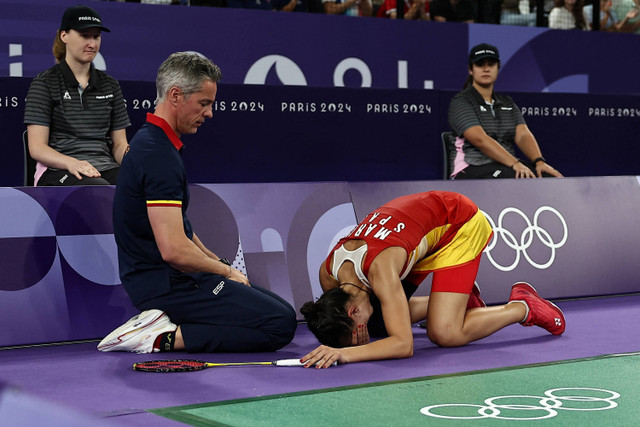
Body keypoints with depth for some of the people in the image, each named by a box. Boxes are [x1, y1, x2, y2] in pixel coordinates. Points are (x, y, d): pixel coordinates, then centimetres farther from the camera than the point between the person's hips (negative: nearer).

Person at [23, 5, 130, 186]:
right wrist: (72, 163, -23)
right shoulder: (45, 82, 6)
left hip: (104, 167, 4)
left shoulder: (110, 85, 20)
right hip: (57, 170, -4)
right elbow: (36, 147, -2)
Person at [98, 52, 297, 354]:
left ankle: (164, 325, 6)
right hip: (168, 284, -10)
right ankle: (165, 338, -14)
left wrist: (217, 262, 16)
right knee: (280, 324, -14)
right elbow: (174, 249, -27)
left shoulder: (151, 142, 13)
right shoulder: (159, 156, -21)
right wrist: (225, 270, -12)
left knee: (279, 307, 13)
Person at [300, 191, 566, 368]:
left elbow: (403, 344, -44)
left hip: (460, 225, -8)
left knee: (444, 334, -20)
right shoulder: (327, 273, -17)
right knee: (379, 321, 4)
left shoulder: (379, 268, -40)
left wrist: (346, 353, -54)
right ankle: (462, 299, 24)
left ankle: (523, 307, 4)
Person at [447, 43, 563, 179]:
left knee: (551, 177, -26)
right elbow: (480, 139, -16)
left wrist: (539, 161, -18)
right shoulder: (461, 102, 0)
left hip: (508, 167, 6)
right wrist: (515, 163, -28)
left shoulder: (508, 103, 21)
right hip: (472, 170, -6)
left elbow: (523, 135, 4)